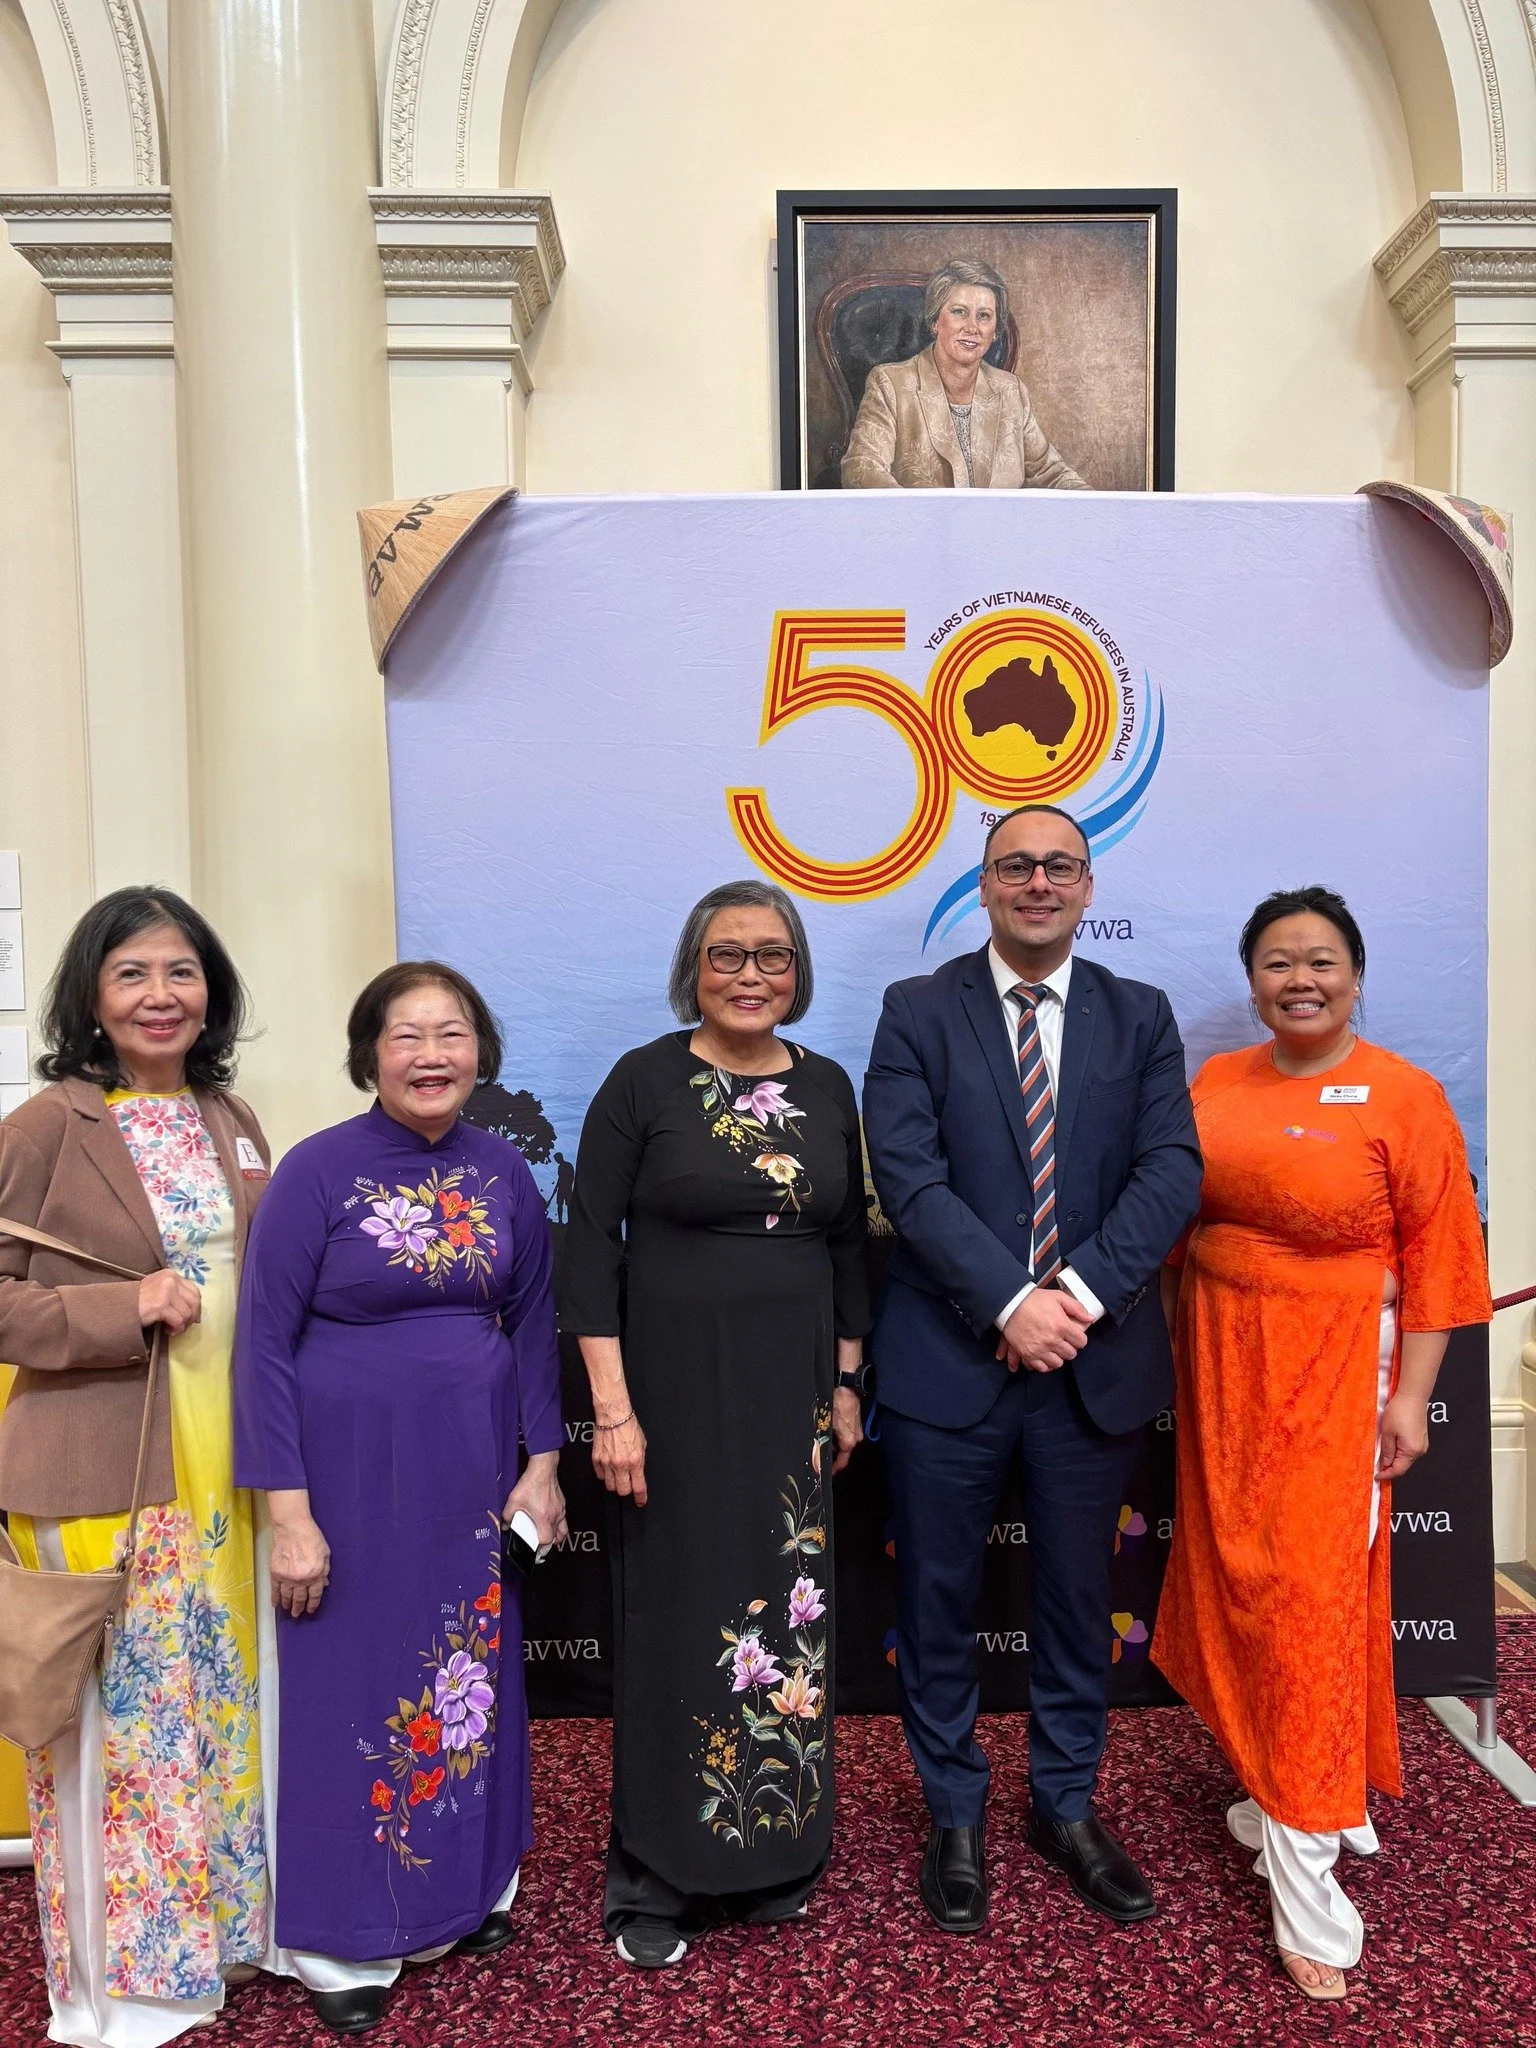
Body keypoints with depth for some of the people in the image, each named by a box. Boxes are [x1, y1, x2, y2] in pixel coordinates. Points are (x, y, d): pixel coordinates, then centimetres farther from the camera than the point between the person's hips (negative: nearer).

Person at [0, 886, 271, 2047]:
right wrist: (122, 1312, -20)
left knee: (220, 1700, 16)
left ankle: (214, 1928, 37)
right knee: (120, 1715, 6)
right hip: (98, 1475, -5)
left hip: (223, 1462, 5)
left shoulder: (229, 1121, 7)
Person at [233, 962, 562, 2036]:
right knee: (355, 1681, 9)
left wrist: (541, 1461, 3)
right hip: (352, 1462, -4)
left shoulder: (503, 1168, -1)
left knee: (475, 1666, 16)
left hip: (476, 1460, 4)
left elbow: (534, 1320, 6)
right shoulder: (317, 1170, -13)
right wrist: (288, 1510, -13)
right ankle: (343, 1938, 30)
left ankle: (470, 1887, 39)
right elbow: (266, 1341, -11)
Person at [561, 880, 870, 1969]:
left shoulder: (827, 1087, 4)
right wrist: (613, 1407, -13)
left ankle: (778, 1848, 35)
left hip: (794, 1389, 4)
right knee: (678, 1613, 7)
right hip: (676, 1384, -4)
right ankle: (657, 1875, 27)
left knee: (788, 1607, 13)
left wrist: (847, 1384, 7)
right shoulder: (645, 1080, -8)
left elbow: (849, 1242, 10)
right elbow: (591, 1245, -9)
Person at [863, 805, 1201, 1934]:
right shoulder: (919, 1011, -1)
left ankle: (1069, 1806, 39)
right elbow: (908, 1173, -11)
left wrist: (1082, 1292, -17)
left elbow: (1172, 1167, -4)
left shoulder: (1141, 1016, 6)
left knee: (1080, 1598, 17)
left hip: (1097, 1357, 2)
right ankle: (956, 1816, 33)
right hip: (951, 1357, -2)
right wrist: (1012, 1303, -20)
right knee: (939, 1601, 11)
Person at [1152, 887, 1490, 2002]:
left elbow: (1436, 1258, -8)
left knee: (1312, 1588, -2)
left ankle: (1305, 1849, 10)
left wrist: (1410, 1397, -10)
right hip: (1222, 1364, 5)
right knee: (1235, 1577, 11)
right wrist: (1181, 1345, 7)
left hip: (1334, 1367, -4)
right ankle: (1289, 1786, 32)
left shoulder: (1403, 1096, -8)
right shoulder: (1213, 1086, 4)